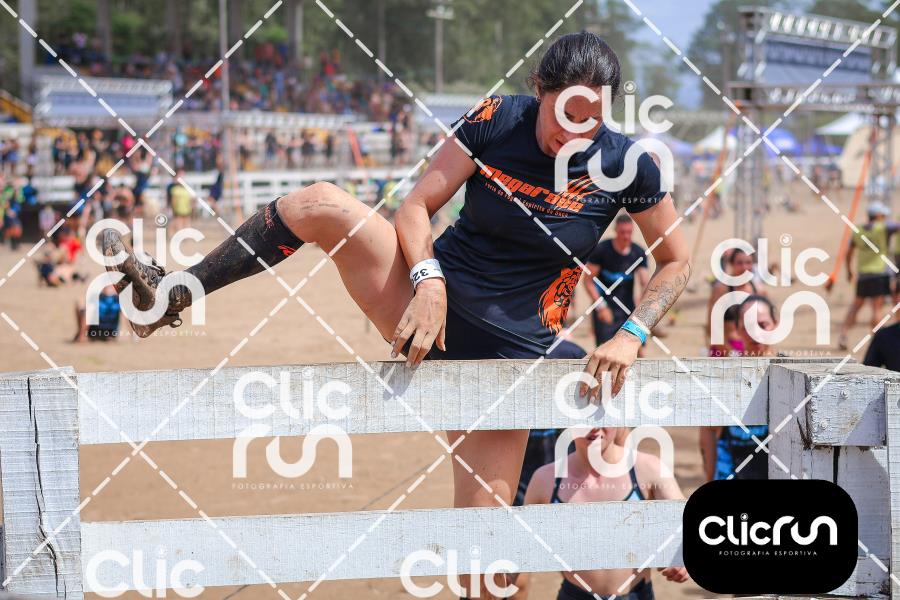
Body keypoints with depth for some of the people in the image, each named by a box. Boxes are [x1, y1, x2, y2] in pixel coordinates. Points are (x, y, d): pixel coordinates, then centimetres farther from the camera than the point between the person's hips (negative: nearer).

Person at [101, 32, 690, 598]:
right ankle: (173, 293, -10)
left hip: (509, 353, -1)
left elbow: (677, 261, 5)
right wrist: (428, 282, -21)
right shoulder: (497, 119, -6)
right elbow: (417, 207, -3)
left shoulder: (627, 166, -8)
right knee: (322, 203, -20)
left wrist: (631, 336, -10)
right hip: (433, 303, 2)